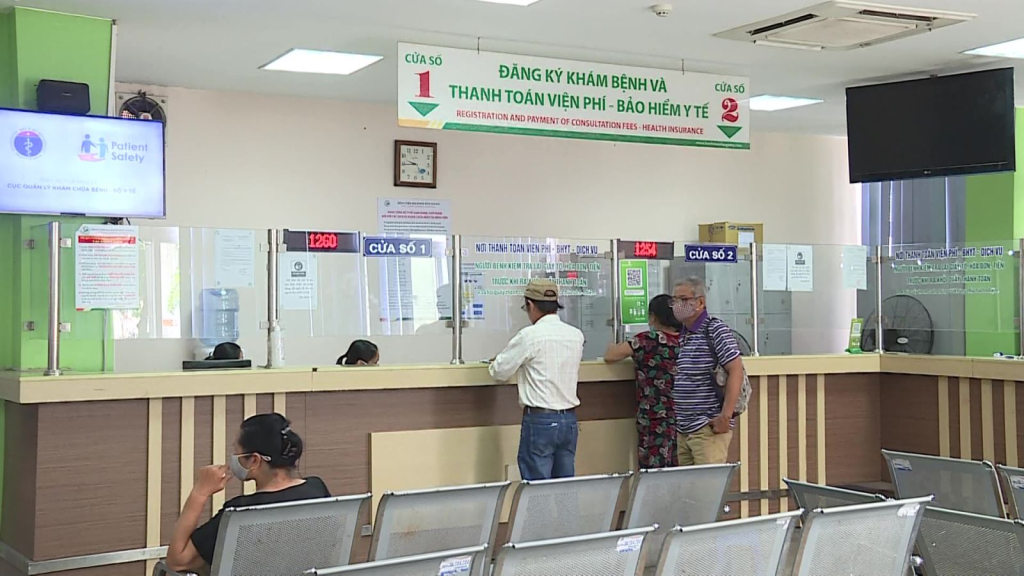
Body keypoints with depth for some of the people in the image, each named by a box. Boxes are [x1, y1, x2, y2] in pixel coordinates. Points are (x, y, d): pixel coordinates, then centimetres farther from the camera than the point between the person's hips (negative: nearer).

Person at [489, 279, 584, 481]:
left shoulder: (529, 336, -11)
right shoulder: (576, 336, 5)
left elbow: (499, 372, -2)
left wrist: (495, 362, 20)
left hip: (540, 420, -6)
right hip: (569, 420, 6)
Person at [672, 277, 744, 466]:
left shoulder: (715, 330, -6)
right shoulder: (680, 335, 14)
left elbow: (736, 370, -13)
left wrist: (725, 416, -18)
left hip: (708, 428, -7)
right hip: (682, 429, 7)